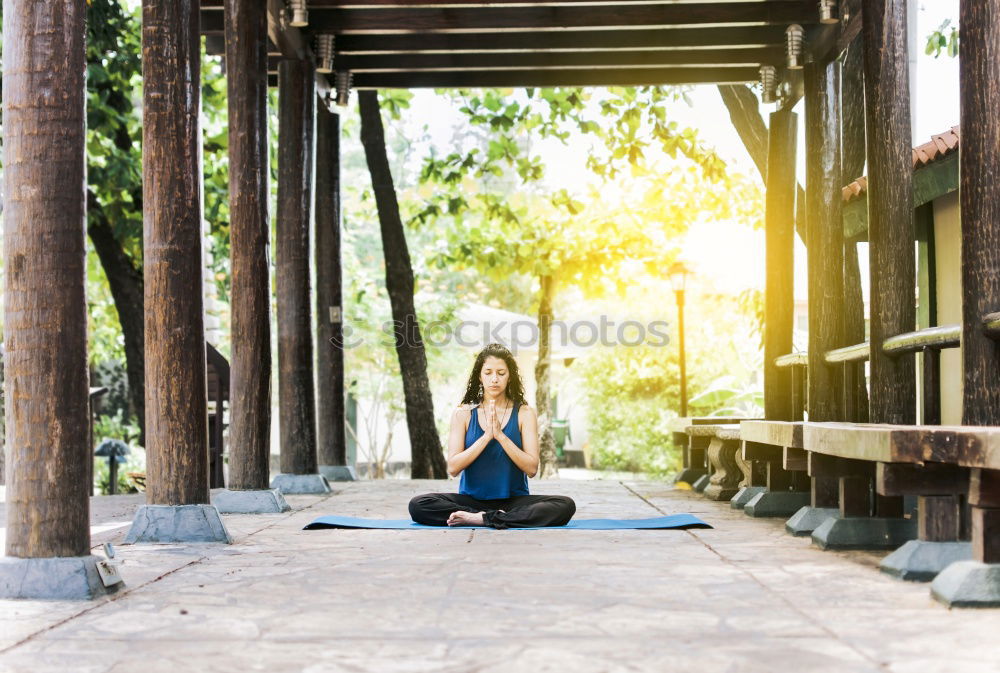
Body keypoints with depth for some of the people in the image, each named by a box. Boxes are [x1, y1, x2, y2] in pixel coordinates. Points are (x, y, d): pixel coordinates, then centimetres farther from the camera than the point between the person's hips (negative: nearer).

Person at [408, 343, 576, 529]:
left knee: (565, 505, -28)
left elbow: (531, 468, -7)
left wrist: (500, 435, -16)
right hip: (471, 498, 0)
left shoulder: (524, 414, 2)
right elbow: (453, 468, -7)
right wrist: (486, 436, -17)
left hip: (514, 499, 0)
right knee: (418, 505, -25)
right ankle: (498, 517, -25)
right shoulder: (463, 414, 3)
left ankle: (482, 519, -28)